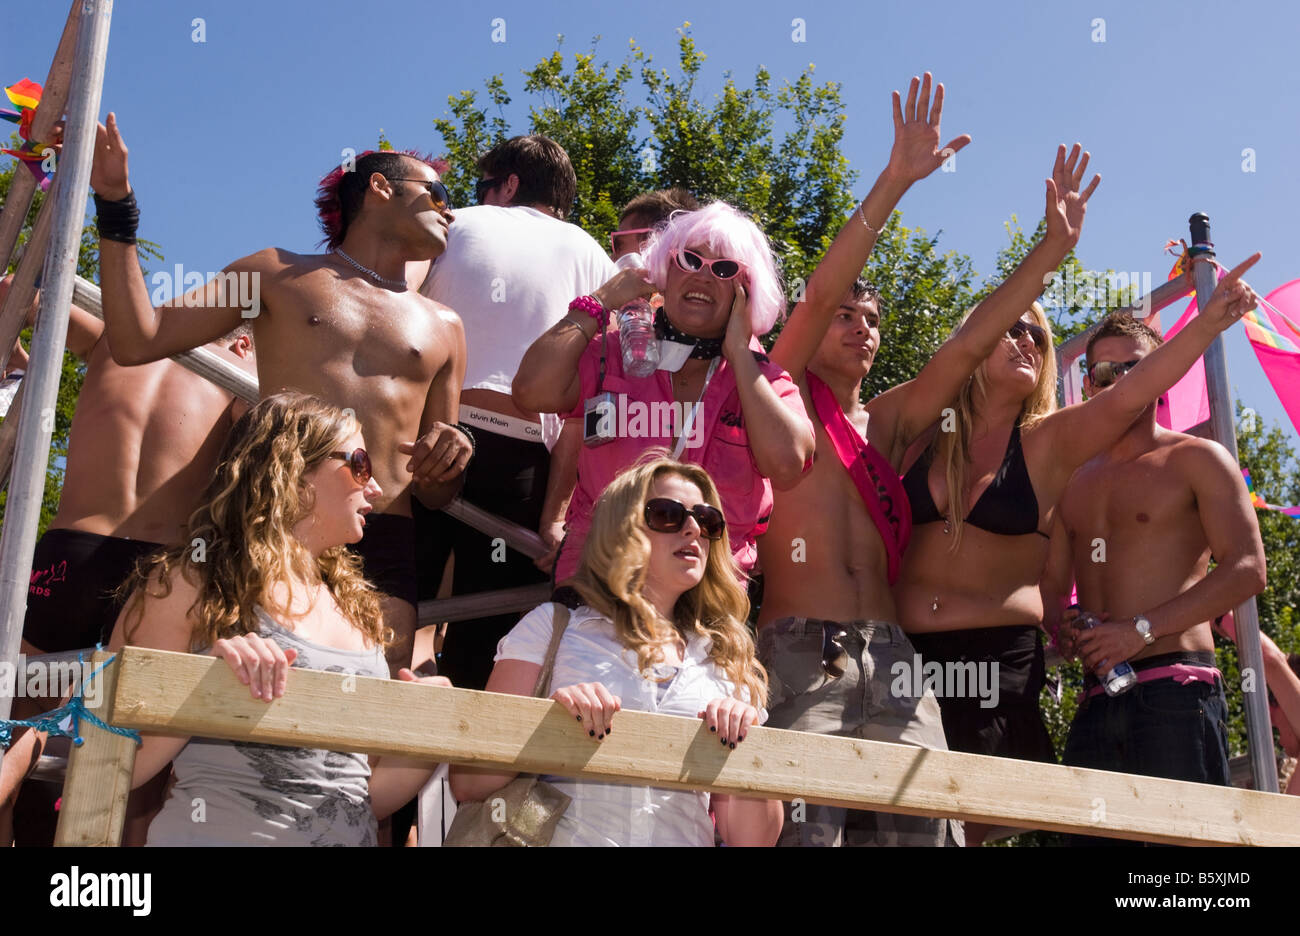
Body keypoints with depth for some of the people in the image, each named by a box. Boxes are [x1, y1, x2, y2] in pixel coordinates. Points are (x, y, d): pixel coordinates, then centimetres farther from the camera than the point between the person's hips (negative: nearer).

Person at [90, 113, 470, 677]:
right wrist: (116, 207, 6)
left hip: (382, 545, 2)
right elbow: (138, 343, 9)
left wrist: (447, 464, 0)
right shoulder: (278, 273, 18)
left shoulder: (443, 328, 23)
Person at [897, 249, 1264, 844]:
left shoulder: (1048, 443, 5)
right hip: (901, 654, 0)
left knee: (964, 825, 4)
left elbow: (1128, 396, -11)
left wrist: (1208, 323, -21)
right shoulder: (922, 434, 6)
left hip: (998, 663, 0)